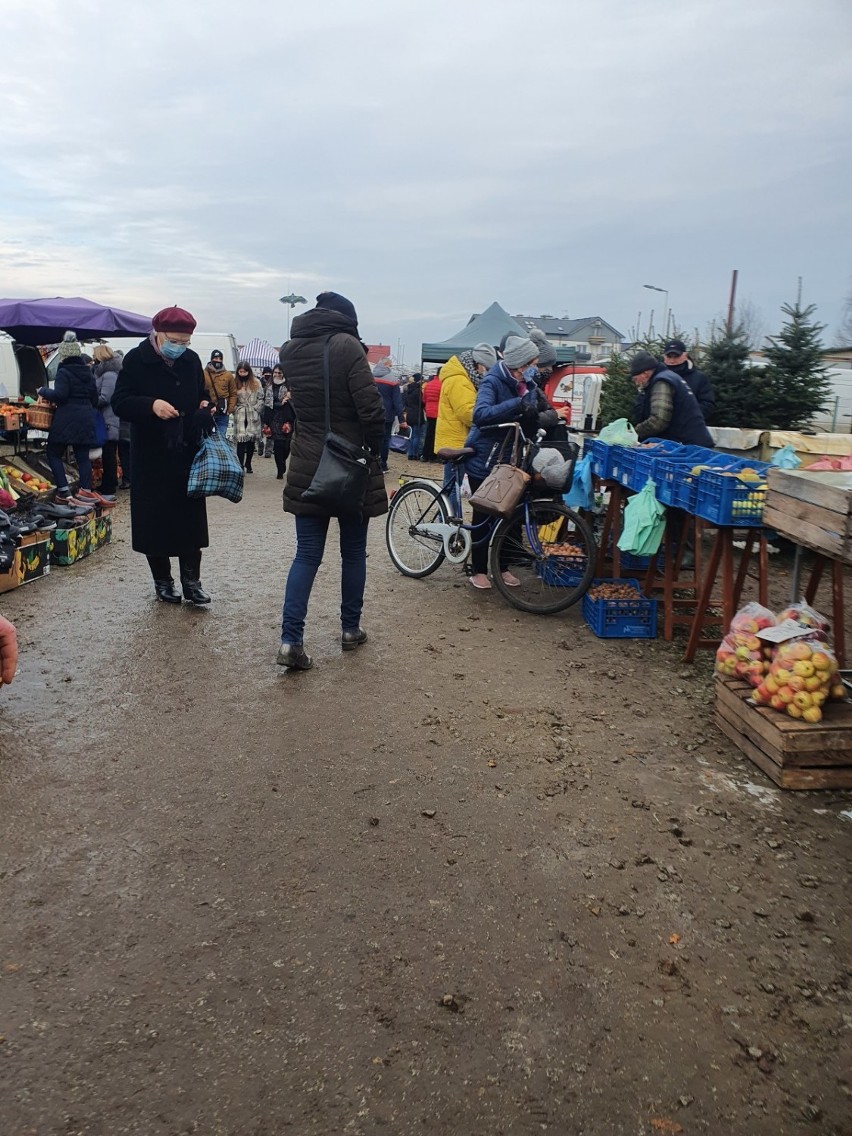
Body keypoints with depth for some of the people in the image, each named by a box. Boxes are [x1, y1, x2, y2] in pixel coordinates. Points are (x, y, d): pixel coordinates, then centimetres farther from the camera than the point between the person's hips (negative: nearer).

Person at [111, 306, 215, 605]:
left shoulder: (191, 360, 7)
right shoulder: (137, 360, -5)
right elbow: (120, 402, -9)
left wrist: (205, 406, -2)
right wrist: (151, 404, -26)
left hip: (188, 452, 3)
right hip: (151, 455, -3)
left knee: (191, 518, 3)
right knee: (155, 519, 3)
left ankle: (191, 580, 11)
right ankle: (162, 581, 17)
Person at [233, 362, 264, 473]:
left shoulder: (256, 382, 4)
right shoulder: (236, 384, 7)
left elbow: (261, 398, 3)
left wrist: (256, 409, -5)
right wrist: (235, 410, -3)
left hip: (253, 416, 1)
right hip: (240, 417, 0)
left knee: (251, 441, 7)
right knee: (241, 440, -11)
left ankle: (248, 464, 22)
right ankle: (240, 466, -12)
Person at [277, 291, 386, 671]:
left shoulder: (289, 350, 5)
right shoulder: (347, 346, -13)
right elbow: (371, 408, -16)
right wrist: (375, 451, -2)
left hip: (306, 467, 4)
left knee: (306, 554, 6)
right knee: (353, 551, 12)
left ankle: (290, 640, -3)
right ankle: (350, 629, 23)